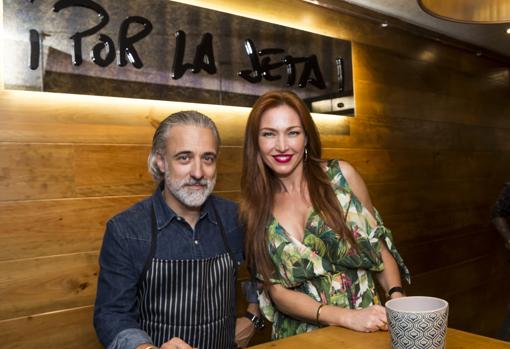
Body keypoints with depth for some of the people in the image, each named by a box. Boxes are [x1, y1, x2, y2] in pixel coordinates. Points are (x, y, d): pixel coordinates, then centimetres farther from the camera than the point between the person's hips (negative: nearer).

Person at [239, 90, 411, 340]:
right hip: (300, 337, 0)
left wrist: (397, 297, -9)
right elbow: (277, 291, -2)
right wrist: (346, 317, -14)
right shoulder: (254, 209, -1)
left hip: (367, 327, 0)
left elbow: (377, 243, 6)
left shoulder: (340, 176, -3)